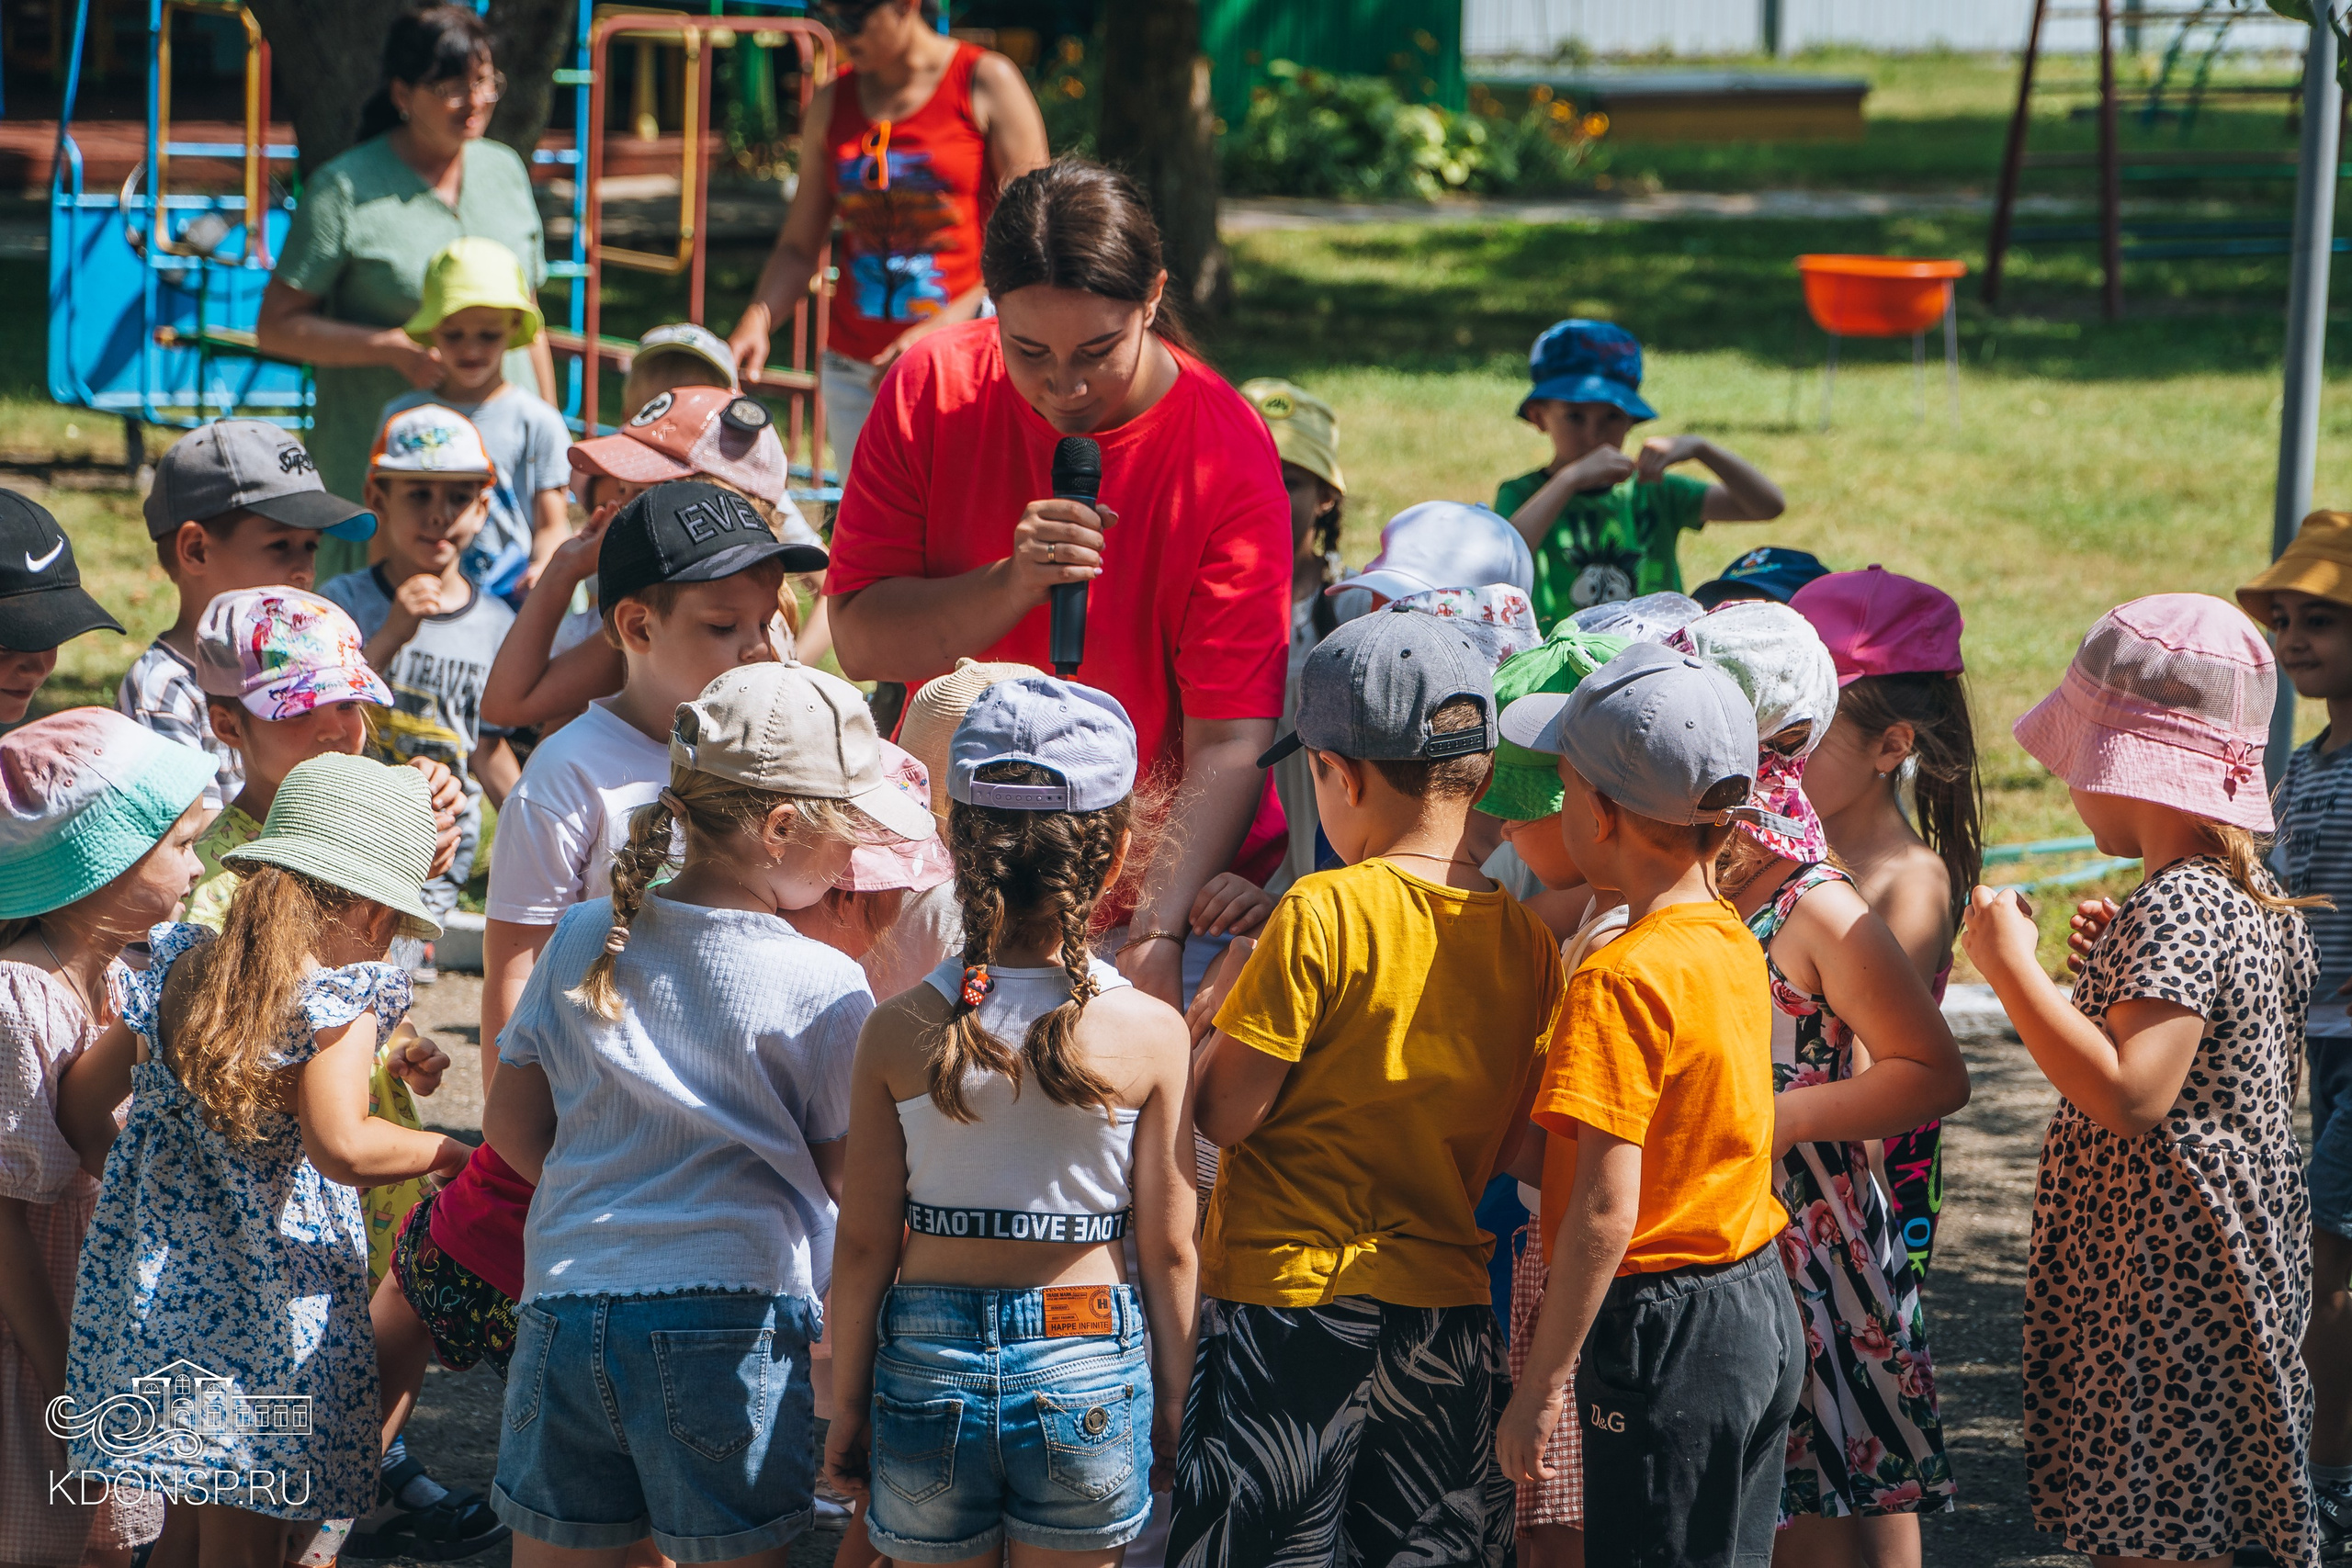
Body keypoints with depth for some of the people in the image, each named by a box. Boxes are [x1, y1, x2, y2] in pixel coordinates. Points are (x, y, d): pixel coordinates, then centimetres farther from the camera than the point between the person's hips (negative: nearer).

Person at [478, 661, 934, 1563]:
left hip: (563, 1304, 4)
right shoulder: (823, 989, -7)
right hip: (731, 1317, -4)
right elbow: (851, 1182, -1)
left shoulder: (583, 939, 7)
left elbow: (511, 1126, 13)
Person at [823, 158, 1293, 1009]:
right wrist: (1014, 584, -26)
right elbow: (860, 640, -9)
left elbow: (1231, 740, -20)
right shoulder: (932, 390, -8)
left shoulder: (1229, 453, -16)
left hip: (1164, 886, -2)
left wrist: (1155, 936, -32)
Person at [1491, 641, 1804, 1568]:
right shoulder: (1733, 945, 5)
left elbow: (1605, 1216, -22)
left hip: (1667, 1332, -9)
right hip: (1763, 1315, 9)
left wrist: (1538, 1389, -17)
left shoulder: (1619, 984, -21)